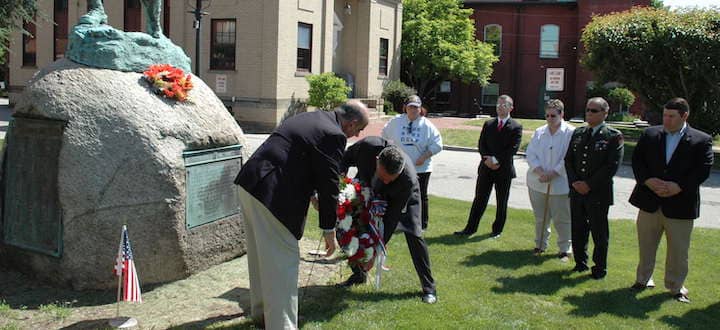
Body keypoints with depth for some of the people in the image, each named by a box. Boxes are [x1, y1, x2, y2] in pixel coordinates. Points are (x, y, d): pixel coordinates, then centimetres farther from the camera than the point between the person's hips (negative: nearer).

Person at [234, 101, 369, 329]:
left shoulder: (311, 118, 17)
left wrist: (309, 195, 36)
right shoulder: (334, 135, -11)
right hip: (272, 196, -10)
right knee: (283, 261, -2)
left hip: (250, 183, 10)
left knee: (261, 253, 23)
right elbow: (329, 184, -10)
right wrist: (328, 229, -2)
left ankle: (262, 309, 41)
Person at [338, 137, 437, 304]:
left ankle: (428, 287, -1)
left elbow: (393, 214, -35)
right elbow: (345, 159, -14)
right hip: (368, 189, 3)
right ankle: (358, 274, 20)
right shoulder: (367, 146, -39)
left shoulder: (408, 179, -43)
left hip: (403, 197, -3)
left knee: (414, 235, -14)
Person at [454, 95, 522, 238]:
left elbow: (512, 149, -12)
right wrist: (488, 158, -12)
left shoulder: (516, 127, -4)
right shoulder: (488, 124, 10)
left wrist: (496, 160, -17)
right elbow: (481, 144, 5)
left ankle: (497, 230, 21)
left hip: (504, 169, -3)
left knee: (501, 202, 8)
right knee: (479, 199, 5)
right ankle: (470, 228, 9)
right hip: (486, 168, 3)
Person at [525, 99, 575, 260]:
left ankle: (565, 249, 17)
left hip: (560, 184, -4)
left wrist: (552, 173, -16)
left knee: (562, 219, 3)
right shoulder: (539, 132, 8)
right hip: (537, 183, 4)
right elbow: (530, 153, 2)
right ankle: (540, 244, 30)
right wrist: (540, 171, -12)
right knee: (540, 217, 14)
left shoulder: (571, 133, -7)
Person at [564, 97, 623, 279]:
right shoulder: (578, 133, 10)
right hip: (577, 191, 5)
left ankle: (600, 268, 20)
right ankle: (580, 263, 28)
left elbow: (612, 165, -13)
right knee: (578, 230, 12)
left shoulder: (613, 136, -6)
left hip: (598, 193, -5)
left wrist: (589, 184, -15)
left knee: (599, 232, 5)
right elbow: (568, 159, 10)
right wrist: (574, 182, -5)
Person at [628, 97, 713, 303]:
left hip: (680, 204, -2)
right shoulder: (650, 134, 4)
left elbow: (703, 170, -9)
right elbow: (637, 160, 2)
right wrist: (648, 181, -14)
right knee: (646, 245, 14)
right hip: (649, 201, 2)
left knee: (678, 249, 7)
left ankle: (676, 286, 23)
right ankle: (643, 279, 31)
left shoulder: (701, 140, -3)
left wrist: (678, 187, -19)